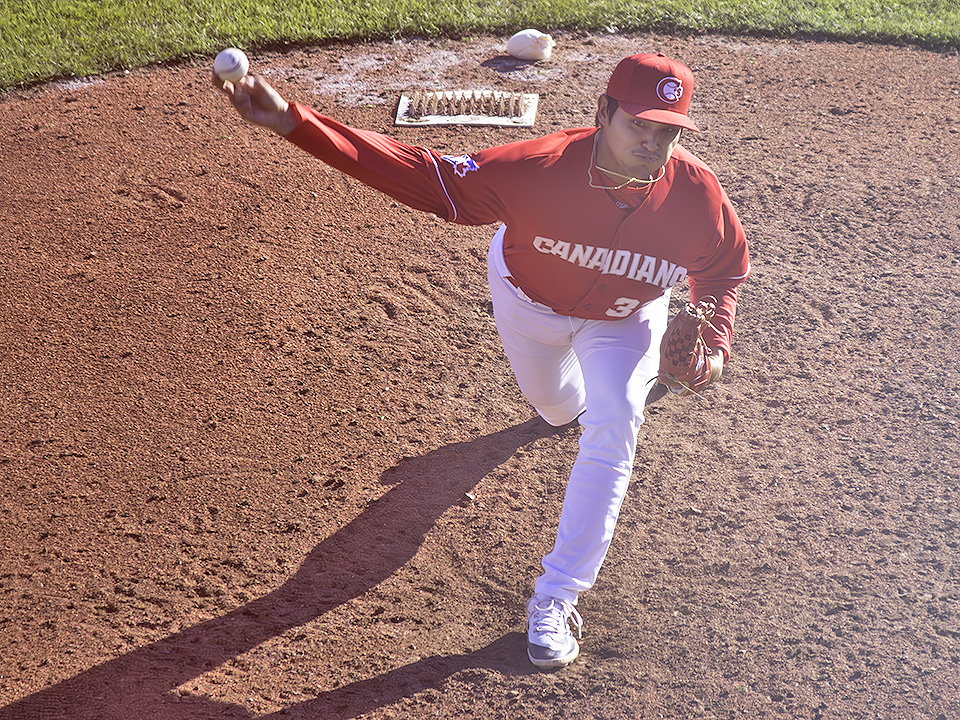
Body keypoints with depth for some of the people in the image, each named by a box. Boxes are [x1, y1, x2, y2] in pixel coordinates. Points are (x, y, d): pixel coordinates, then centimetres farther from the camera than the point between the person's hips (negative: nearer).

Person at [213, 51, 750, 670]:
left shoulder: (698, 195, -35)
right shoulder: (537, 169, -43)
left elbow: (723, 273, -12)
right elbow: (425, 177, -43)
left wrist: (715, 344, -29)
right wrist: (295, 123, -51)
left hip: (626, 318, 0)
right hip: (529, 299, 0)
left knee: (612, 430, -18)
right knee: (553, 403, 25)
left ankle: (555, 600, -7)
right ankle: (576, 401, 69)